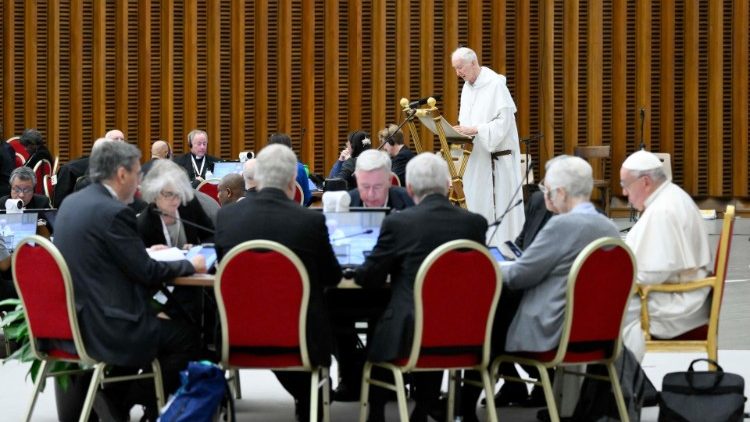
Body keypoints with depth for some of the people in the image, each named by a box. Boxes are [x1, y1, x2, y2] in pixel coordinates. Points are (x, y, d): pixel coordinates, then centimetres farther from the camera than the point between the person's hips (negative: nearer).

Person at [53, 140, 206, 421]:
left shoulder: (71, 203, 8)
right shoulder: (113, 212, -18)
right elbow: (147, 273, -13)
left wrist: (144, 251, 23)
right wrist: (191, 266, 2)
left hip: (69, 320, 9)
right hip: (101, 327, -9)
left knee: (159, 321, 29)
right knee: (186, 339, 5)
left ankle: (114, 397, 20)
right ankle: (119, 399, 8)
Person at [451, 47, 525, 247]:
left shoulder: (495, 84, -12)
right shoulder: (467, 87, 13)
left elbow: (504, 121, -18)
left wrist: (475, 130, -24)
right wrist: (462, 131, -2)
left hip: (496, 157, -8)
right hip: (475, 157, 8)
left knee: (498, 204, -6)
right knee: (476, 202, 6)